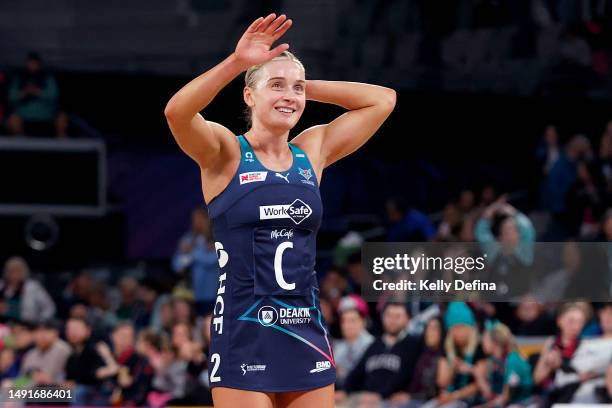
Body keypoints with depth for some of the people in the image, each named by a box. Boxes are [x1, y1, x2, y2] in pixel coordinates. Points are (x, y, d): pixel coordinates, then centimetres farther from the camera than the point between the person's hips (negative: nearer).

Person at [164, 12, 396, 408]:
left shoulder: (313, 151, 10)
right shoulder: (226, 153, -2)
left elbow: (383, 100, 14)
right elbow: (177, 112, -22)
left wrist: (305, 86, 9)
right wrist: (235, 63, -29)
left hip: (307, 332, 5)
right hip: (244, 336, -5)